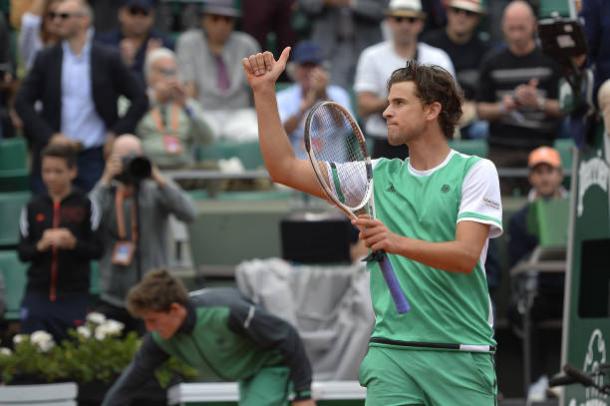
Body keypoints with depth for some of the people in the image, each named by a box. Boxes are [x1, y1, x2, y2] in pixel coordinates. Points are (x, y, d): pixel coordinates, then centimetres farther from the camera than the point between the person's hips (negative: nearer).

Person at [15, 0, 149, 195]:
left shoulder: (108, 60, 1)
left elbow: (140, 99, 5)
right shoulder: (46, 59, 5)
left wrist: (117, 133, -5)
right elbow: (23, 102, 2)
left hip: (94, 157, -2)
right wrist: (50, 136, -9)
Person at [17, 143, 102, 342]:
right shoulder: (33, 207, 6)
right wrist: (40, 246, -14)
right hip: (38, 294, 2)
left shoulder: (86, 206, -2)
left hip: (74, 296, -2)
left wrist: (74, 244, -20)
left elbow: (97, 250, -1)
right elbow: (22, 252, 7)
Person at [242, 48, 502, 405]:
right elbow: (285, 168, 12)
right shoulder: (378, 175, 15)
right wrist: (265, 92, 6)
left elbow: (466, 255, -12)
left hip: (461, 353, -3)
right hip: (391, 352, 3)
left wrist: (397, 243, -27)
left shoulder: (475, 171, 2)